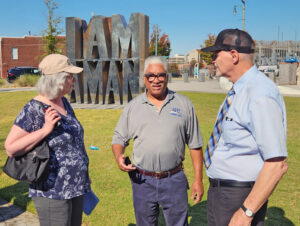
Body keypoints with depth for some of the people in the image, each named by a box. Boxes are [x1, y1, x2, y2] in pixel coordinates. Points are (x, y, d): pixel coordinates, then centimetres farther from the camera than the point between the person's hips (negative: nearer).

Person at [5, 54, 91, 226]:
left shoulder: (64, 103, 5)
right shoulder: (34, 110, -18)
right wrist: (45, 130, -28)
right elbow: (11, 149, -19)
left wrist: (84, 175, 21)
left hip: (75, 187, 8)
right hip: (52, 192, -8)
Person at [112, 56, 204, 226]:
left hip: (174, 180, -1)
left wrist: (198, 179, 1)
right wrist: (119, 157, -14)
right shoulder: (133, 107, 4)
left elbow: (195, 144, 4)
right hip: (142, 180, 1)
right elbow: (119, 138, 8)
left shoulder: (184, 104, 2)